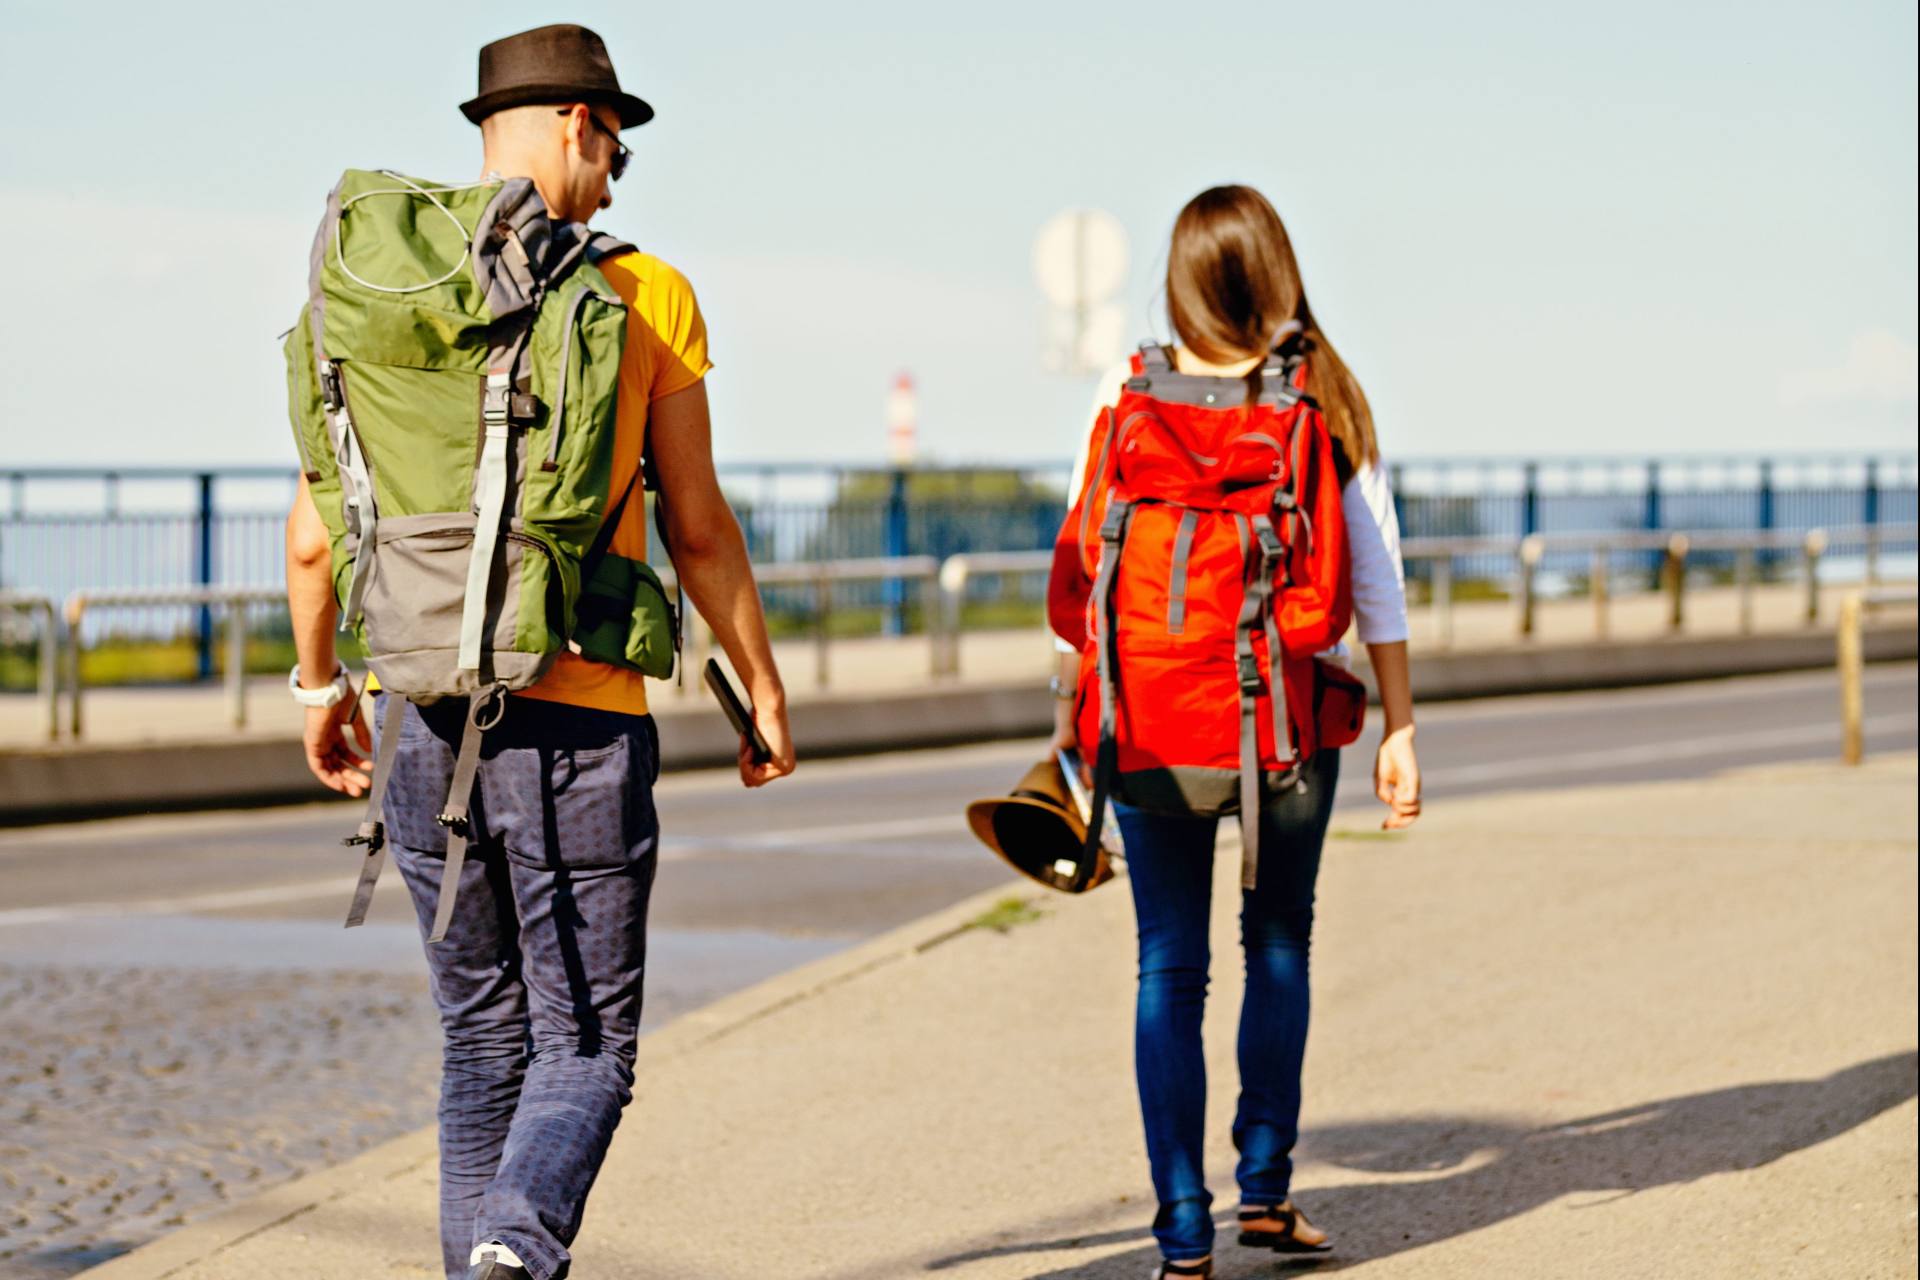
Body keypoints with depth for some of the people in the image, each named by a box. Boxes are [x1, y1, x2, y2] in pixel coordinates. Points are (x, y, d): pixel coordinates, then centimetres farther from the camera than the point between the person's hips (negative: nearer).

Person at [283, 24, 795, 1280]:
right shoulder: (648, 297, -5)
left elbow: (315, 537, 3)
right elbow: (699, 530, -2)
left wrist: (321, 685, 19)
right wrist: (765, 691, 9)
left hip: (425, 714, 4)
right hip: (579, 717, -3)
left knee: (483, 1032, 17)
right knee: (585, 1046, 2)